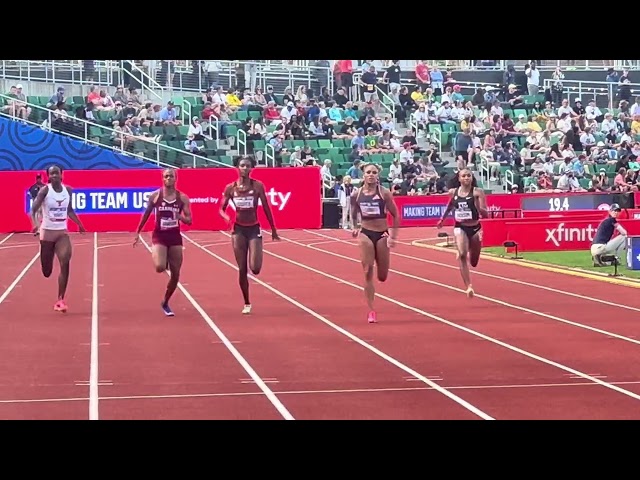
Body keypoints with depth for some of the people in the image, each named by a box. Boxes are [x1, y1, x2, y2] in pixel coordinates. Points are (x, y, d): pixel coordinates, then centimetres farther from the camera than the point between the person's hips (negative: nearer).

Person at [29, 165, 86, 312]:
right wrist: (35, 223, -33)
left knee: (65, 263, -17)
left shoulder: (68, 190, 3)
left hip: (62, 232, 3)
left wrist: (79, 224, 16)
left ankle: (60, 300, -12)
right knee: (47, 272, 3)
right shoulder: (45, 190, -10)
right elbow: (33, 210, -16)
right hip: (47, 231, -3)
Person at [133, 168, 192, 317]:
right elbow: (146, 215, 9)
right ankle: (160, 260, 13)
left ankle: (165, 303, 25)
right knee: (160, 267, -26)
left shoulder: (182, 198, -1)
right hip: (159, 236, -2)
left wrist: (181, 217, -22)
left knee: (175, 274, 4)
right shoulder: (155, 196, -3)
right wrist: (138, 233, 9)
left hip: (175, 237, 2)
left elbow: (189, 221, 0)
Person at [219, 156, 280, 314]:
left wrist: (273, 230, 5)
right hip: (238, 230, 1)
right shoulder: (230, 188, -1)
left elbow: (266, 208, 2)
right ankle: (247, 303, 18)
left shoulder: (257, 186, -4)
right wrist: (227, 218, -18)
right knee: (242, 270, 3)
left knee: (255, 269, -13)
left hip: (254, 229, -1)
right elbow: (221, 209, 5)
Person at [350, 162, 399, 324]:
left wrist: (393, 236, -6)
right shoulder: (356, 194, -2)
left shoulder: (384, 193, -8)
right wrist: (355, 227, 3)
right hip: (365, 234, 1)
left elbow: (396, 215, -2)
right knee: (368, 273, -5)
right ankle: (371, 311, 1)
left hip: (382, 234, -1)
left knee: (382, 276, 2)